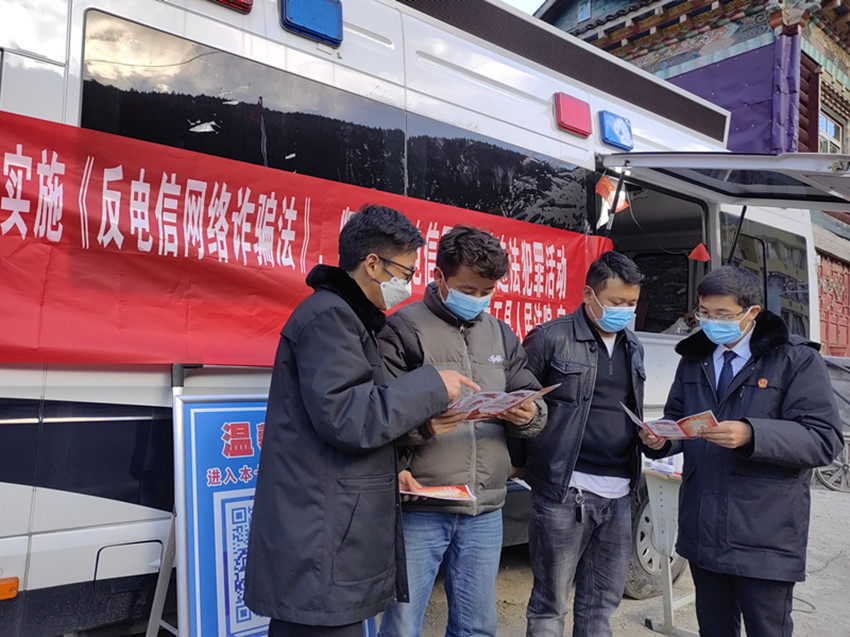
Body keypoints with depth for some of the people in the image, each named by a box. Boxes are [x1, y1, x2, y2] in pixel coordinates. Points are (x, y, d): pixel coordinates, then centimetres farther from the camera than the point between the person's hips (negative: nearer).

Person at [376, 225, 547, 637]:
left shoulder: (501, 334, 14)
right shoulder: (403, 329, -5)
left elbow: (535, 405, 14)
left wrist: (529, 415, -9)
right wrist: (422, 424, -28)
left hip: (486, 510, 5)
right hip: (420, 509, -5)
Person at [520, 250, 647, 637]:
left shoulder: (633, 346, 15)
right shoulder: (551, 338, -6)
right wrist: (520, 460, -9)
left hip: (618, 494, 6)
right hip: (564, 491, -6)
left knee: (602, 603, 14)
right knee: (550, 604, 4)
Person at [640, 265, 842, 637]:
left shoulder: (796, 359, -6)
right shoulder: (694, 359, 11)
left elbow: (825, 440, -14)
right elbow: (678, 418, 19)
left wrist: (752, 435, -29)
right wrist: (662, 438, -5)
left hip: (765, 538, -5)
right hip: (702, 533, 5)